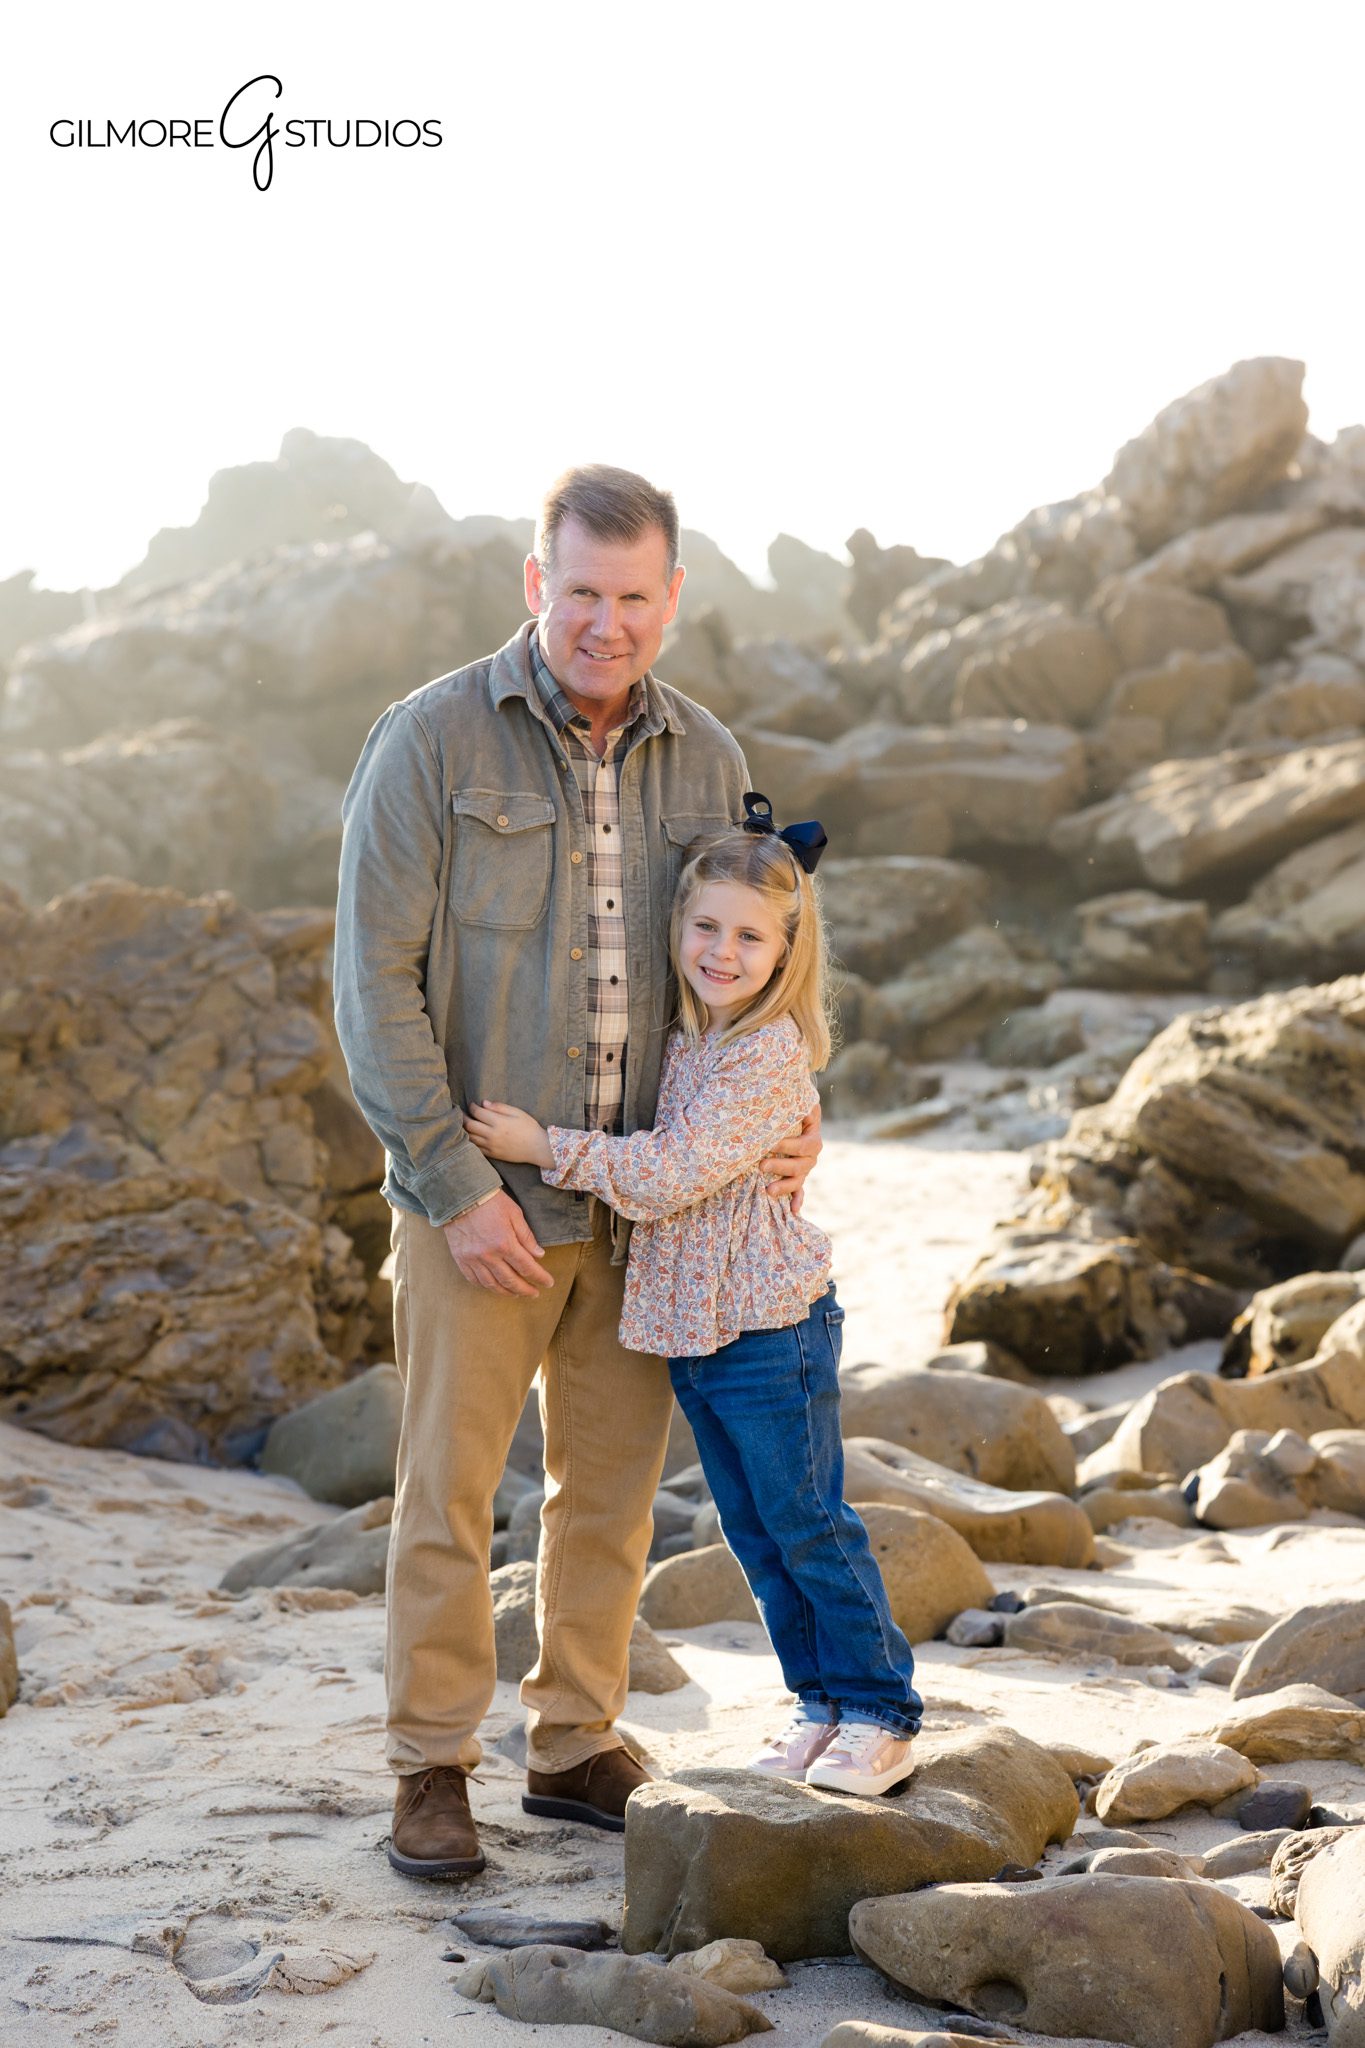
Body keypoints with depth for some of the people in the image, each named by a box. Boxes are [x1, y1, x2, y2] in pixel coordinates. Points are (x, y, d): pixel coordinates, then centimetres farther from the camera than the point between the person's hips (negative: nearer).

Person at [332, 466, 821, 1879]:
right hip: (478, 1196, -4)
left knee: (612, 1484, 11)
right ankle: (432, 1771, 16)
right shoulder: (432, 740, -11)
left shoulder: (706, 762, 3)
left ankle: (574, 1748, 26)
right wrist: (456, 1184, -17)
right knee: (449, 1487, 2)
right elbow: (375, 979, -13)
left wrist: (782, 1120, -5)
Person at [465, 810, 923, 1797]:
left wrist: (546, 1147, -19)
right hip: (689, 1319, 8)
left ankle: (881, 1711, 12)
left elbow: (671, 1175, -23)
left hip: (770, 1324, -8)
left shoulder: (768, 1052, -18)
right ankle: (823, 1700, 25)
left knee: (808, 1523, 0)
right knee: (755, 1533, 14)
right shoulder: (681, 1038, 9)